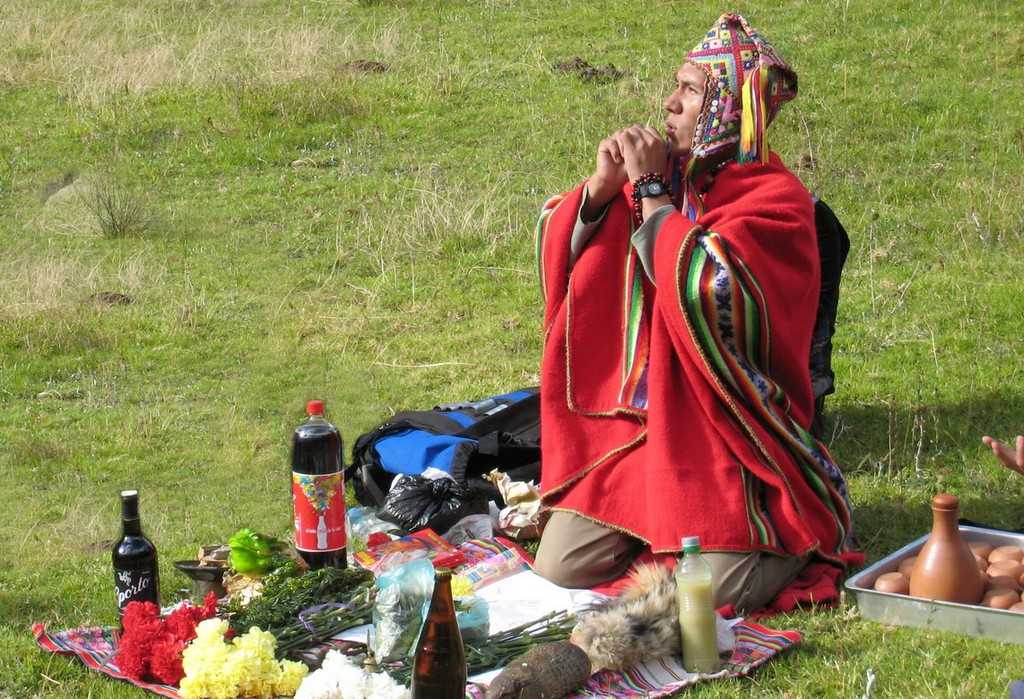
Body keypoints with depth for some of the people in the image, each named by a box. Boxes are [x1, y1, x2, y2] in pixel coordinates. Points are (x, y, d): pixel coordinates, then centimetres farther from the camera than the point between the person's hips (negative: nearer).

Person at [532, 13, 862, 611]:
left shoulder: (776, 199, -11)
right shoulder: (664, 172, 6)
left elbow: (700, 291, -26)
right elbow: (560, 252, 6)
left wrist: (651, 191, -17)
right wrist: (603, 185, -11)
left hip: (727, 432, -5)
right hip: (635, 426, 5)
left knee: (720, 590, -20)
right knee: (561, 566, -5)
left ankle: (787, 530, 12)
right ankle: (657, 523, 22)